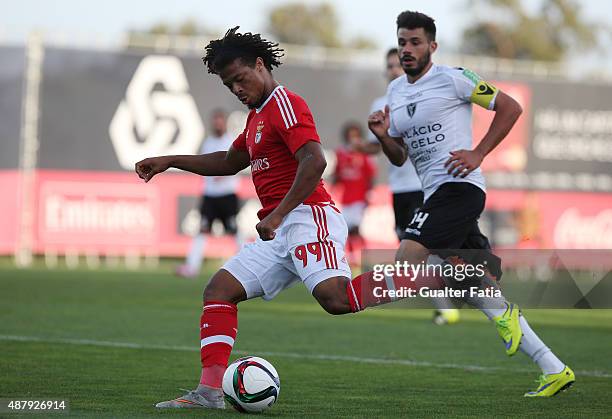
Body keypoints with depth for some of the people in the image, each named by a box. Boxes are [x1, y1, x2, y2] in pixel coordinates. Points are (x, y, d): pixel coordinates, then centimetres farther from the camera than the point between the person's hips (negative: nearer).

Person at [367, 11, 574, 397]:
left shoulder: (452, 79, -6)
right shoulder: (395, 91, 16)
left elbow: (511, 107, -3)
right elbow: (399, 158, 22)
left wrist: (478, 154, -10)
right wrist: (383, 136, 1)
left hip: (459, 186, -8)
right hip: (436, 194, 8)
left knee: (407, 259, -22)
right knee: (482, 287, 7)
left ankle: (503, 313, -9)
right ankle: (555, 369, 11)